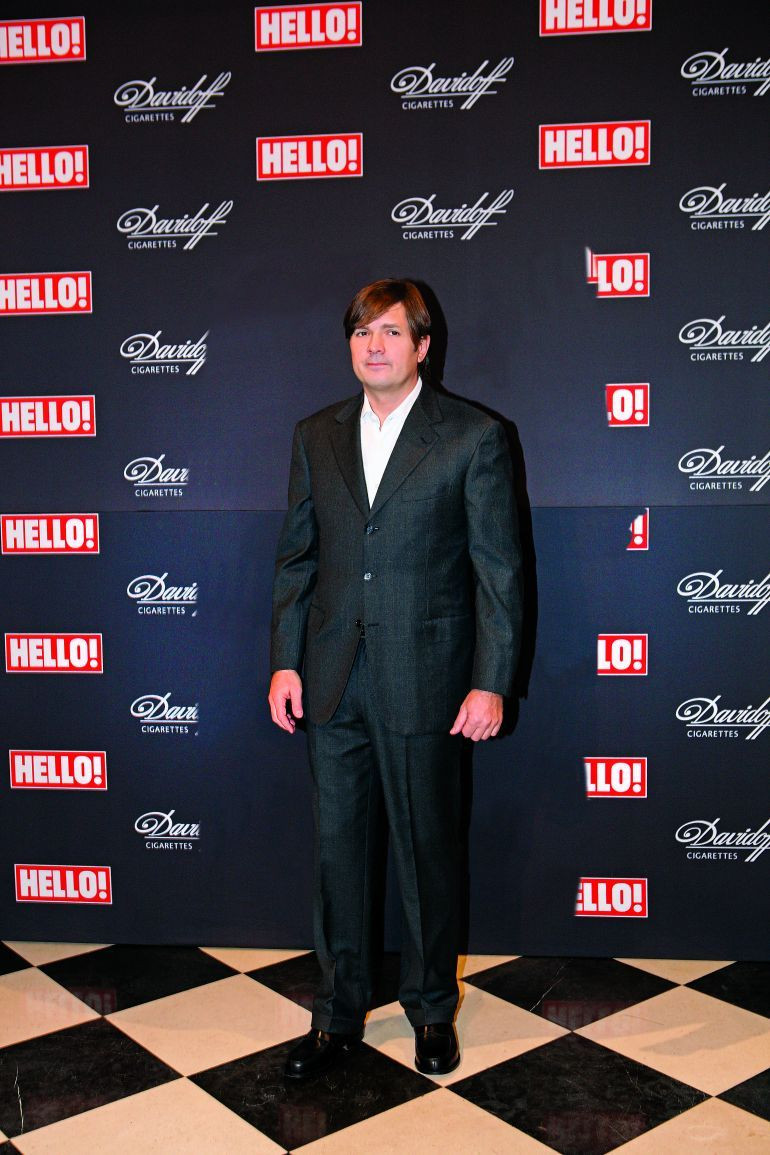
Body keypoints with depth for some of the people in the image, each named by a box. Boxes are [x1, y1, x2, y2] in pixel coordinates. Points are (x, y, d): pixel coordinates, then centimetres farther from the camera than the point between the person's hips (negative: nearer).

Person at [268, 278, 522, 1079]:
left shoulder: (473, 436, -4)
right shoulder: (316, 436, 9)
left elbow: (498, 570, -5)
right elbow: (296, 557, 11)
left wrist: (491, 682, -10)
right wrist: (285, 661, 4)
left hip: (424, 679, -3)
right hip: (332, 681, 4)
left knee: (427, 849, 10)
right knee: (337, 848, 12)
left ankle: (432, 1008, 31)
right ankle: (338, 1014, 29)